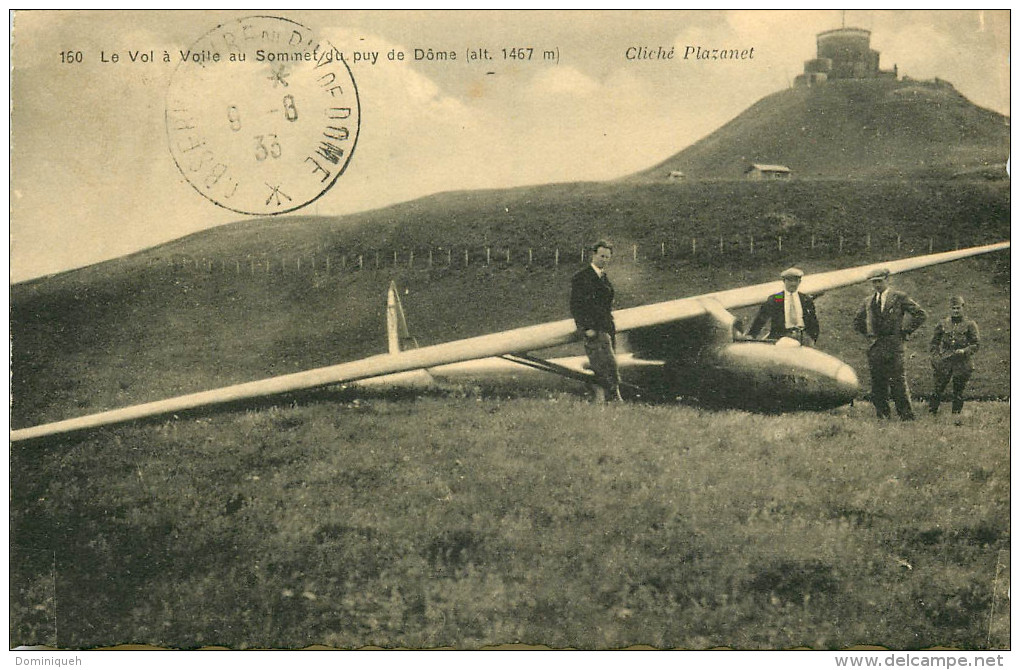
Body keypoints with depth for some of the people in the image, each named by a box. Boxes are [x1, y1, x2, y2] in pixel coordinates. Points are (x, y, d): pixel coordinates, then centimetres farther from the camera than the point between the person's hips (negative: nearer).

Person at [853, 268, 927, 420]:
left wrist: (906, 332, -2)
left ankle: (906, 416, -6)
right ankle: (882, 416, 11)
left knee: (898, 382, -10)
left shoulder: (899, 297, 1)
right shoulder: (868, 301, 15)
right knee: (877, 384, 5)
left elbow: (921, 314, -2)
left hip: (893, 346, -5)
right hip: (875, 347, 5)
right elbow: (857, 322, 28)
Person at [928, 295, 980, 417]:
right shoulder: (942, 324, 6)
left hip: (962, 364, -1)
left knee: (958, 392, 6)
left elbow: (976, 344, 1)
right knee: (938, 389, 1)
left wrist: (965, 351, -15)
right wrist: (935, 357, 1)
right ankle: (931, 412, 10)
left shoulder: (969, 325, 2)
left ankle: (956, 414, 15)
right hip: (943, 362, 1)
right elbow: (934, 343, 12)